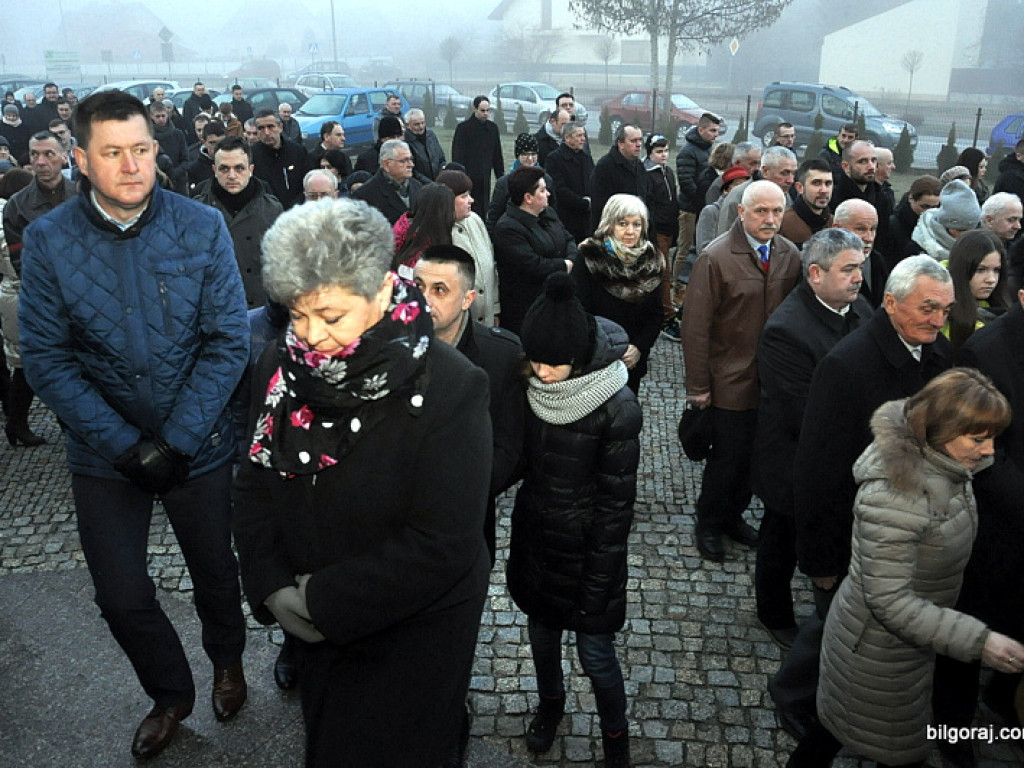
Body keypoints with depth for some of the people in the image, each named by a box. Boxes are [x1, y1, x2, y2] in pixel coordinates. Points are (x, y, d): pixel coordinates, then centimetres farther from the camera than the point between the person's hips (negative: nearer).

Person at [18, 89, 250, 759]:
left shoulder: (202, 227, -11)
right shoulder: (48, 240, -8)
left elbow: (228, 343, -11)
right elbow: (46, 359, -9)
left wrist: (176, 441, -17)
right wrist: (127, 445, -17)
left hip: (199, 445, -1)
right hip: (105, 453, 1)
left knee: (216, 573, 17)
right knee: (122, 598, 10)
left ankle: (228, 661, 49)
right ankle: (171, 692, 40)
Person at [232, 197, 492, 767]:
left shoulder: (448, 389, -26)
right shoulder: (282, 366, -9)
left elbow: (441, 544, -26)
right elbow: (255, 486, 0)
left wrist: (326, 601, -21)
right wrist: (272, 587, -13)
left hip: (415, 630, -5)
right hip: (314, 626, 5)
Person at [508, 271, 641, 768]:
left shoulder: (616, 409, -23)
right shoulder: (531, 389, -8)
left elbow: (616, 503, -17)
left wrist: (599, 582, -13)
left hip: (583, 549, -4)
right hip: (534, 536, 5)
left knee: (595, 652, 7)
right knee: (541, 632, 22)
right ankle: (550, 702, 50)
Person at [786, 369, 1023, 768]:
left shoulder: (944, 467, -8)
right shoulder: (894, 496, -34)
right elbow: (889, 599, -31)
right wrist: (978, 641, -30)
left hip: (910, 638, 7)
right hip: (879, 650, -7)